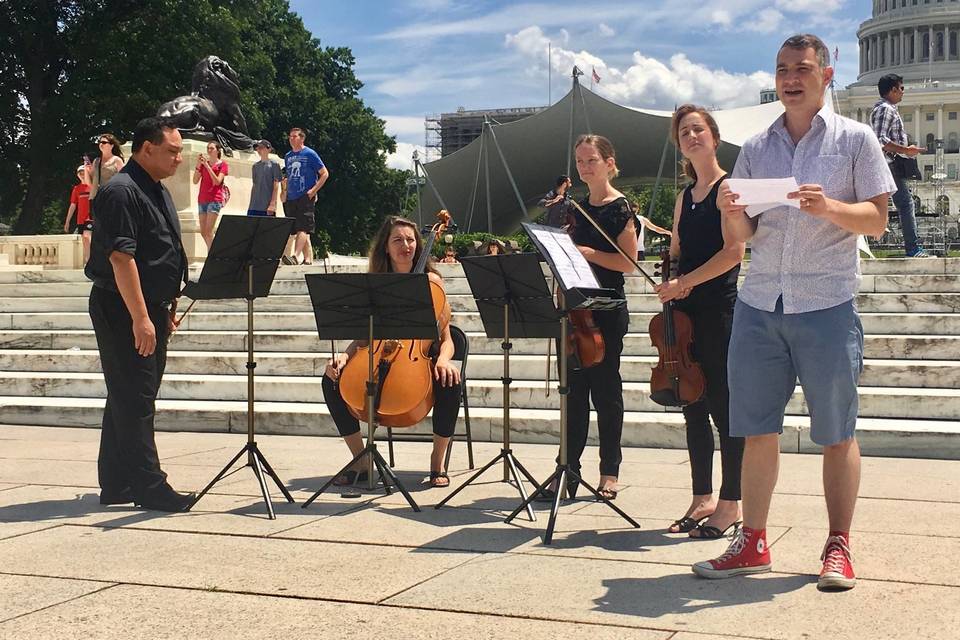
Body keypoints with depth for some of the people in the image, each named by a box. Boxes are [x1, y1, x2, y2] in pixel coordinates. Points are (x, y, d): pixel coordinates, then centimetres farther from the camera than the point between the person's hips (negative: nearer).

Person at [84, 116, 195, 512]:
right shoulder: (121, 193, -15)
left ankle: (117, 486, 21)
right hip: (123, 311, -10)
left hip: (152, 309, 10)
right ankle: (149, 487, -4)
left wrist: (167, 309, 21)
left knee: (130, 400, 14)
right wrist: (140, 318, -25)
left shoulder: (158, 192, 16)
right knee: (134, 401, -7)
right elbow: (120, 258, -23)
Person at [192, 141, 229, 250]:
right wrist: (198, 164, -4)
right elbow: (195, 181, 7)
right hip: (202, 200, 6)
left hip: (215, 199, -6)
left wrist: (207, 165, -15)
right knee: (203, 232, 6)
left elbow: (217, 181, -11)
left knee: (208, 231, -15)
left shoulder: (223, 164, 2)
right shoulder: (203, 163, 14)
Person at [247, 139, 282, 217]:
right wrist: (251, 203, 14)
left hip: (267, 206, -5)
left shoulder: (274, 165, -1)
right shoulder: (255, 166, 15)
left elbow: (276, 186, -5)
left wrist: (272, 204, -12)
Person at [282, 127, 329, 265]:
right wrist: (285, 193, 12)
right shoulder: (288, 156, 15)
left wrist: (313, 190, -10)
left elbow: (325, 173, -2)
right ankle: (308, 259, 11)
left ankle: (294, 256, -27)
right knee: (300, 230, 7)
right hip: (291, 198, 7)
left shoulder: (310, 154, -2)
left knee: (302, 228, -15)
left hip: (306, 197, -7)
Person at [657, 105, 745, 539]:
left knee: (723, 406, -3)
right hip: (685, 312, 8)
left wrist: (685, 282, -16)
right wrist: (670, 284, 1)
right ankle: (703, 498, 19)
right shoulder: (685, 197, 17)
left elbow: (734, 251, -15)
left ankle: (730, 504, 4)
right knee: (694, 408, 10)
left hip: (720, 308, -7)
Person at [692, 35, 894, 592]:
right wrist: (732, 213, -10)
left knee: (837, 432, 2)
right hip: (759, 303, 3)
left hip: (827, 304, -3)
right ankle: (753, 543, 14)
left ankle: (839, 546, 12)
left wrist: (829, 208, -19)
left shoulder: (856, 139, 4)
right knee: (757, 430, 5)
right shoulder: (756, 148, 13)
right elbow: (742, 235, 13)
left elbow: (877, 219, -1)